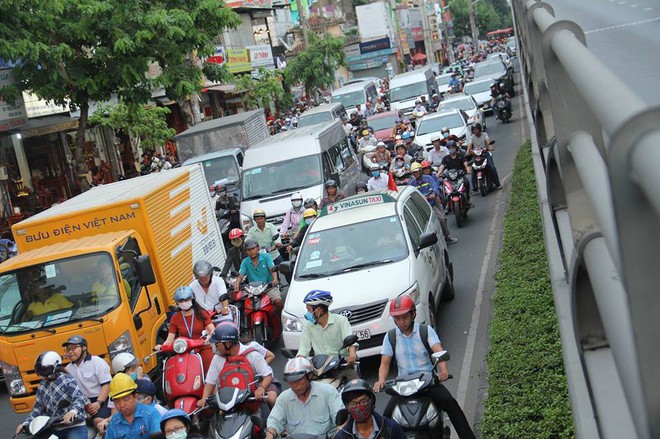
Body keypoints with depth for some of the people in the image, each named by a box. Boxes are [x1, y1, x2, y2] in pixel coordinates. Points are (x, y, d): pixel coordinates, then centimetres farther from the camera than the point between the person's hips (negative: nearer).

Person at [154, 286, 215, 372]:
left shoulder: (201, 313, 6)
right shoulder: (175, 318, 10)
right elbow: (170, 339, 5)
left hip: (203, 348, -1)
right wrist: (161, 346, -17)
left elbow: (213, 330, -4)